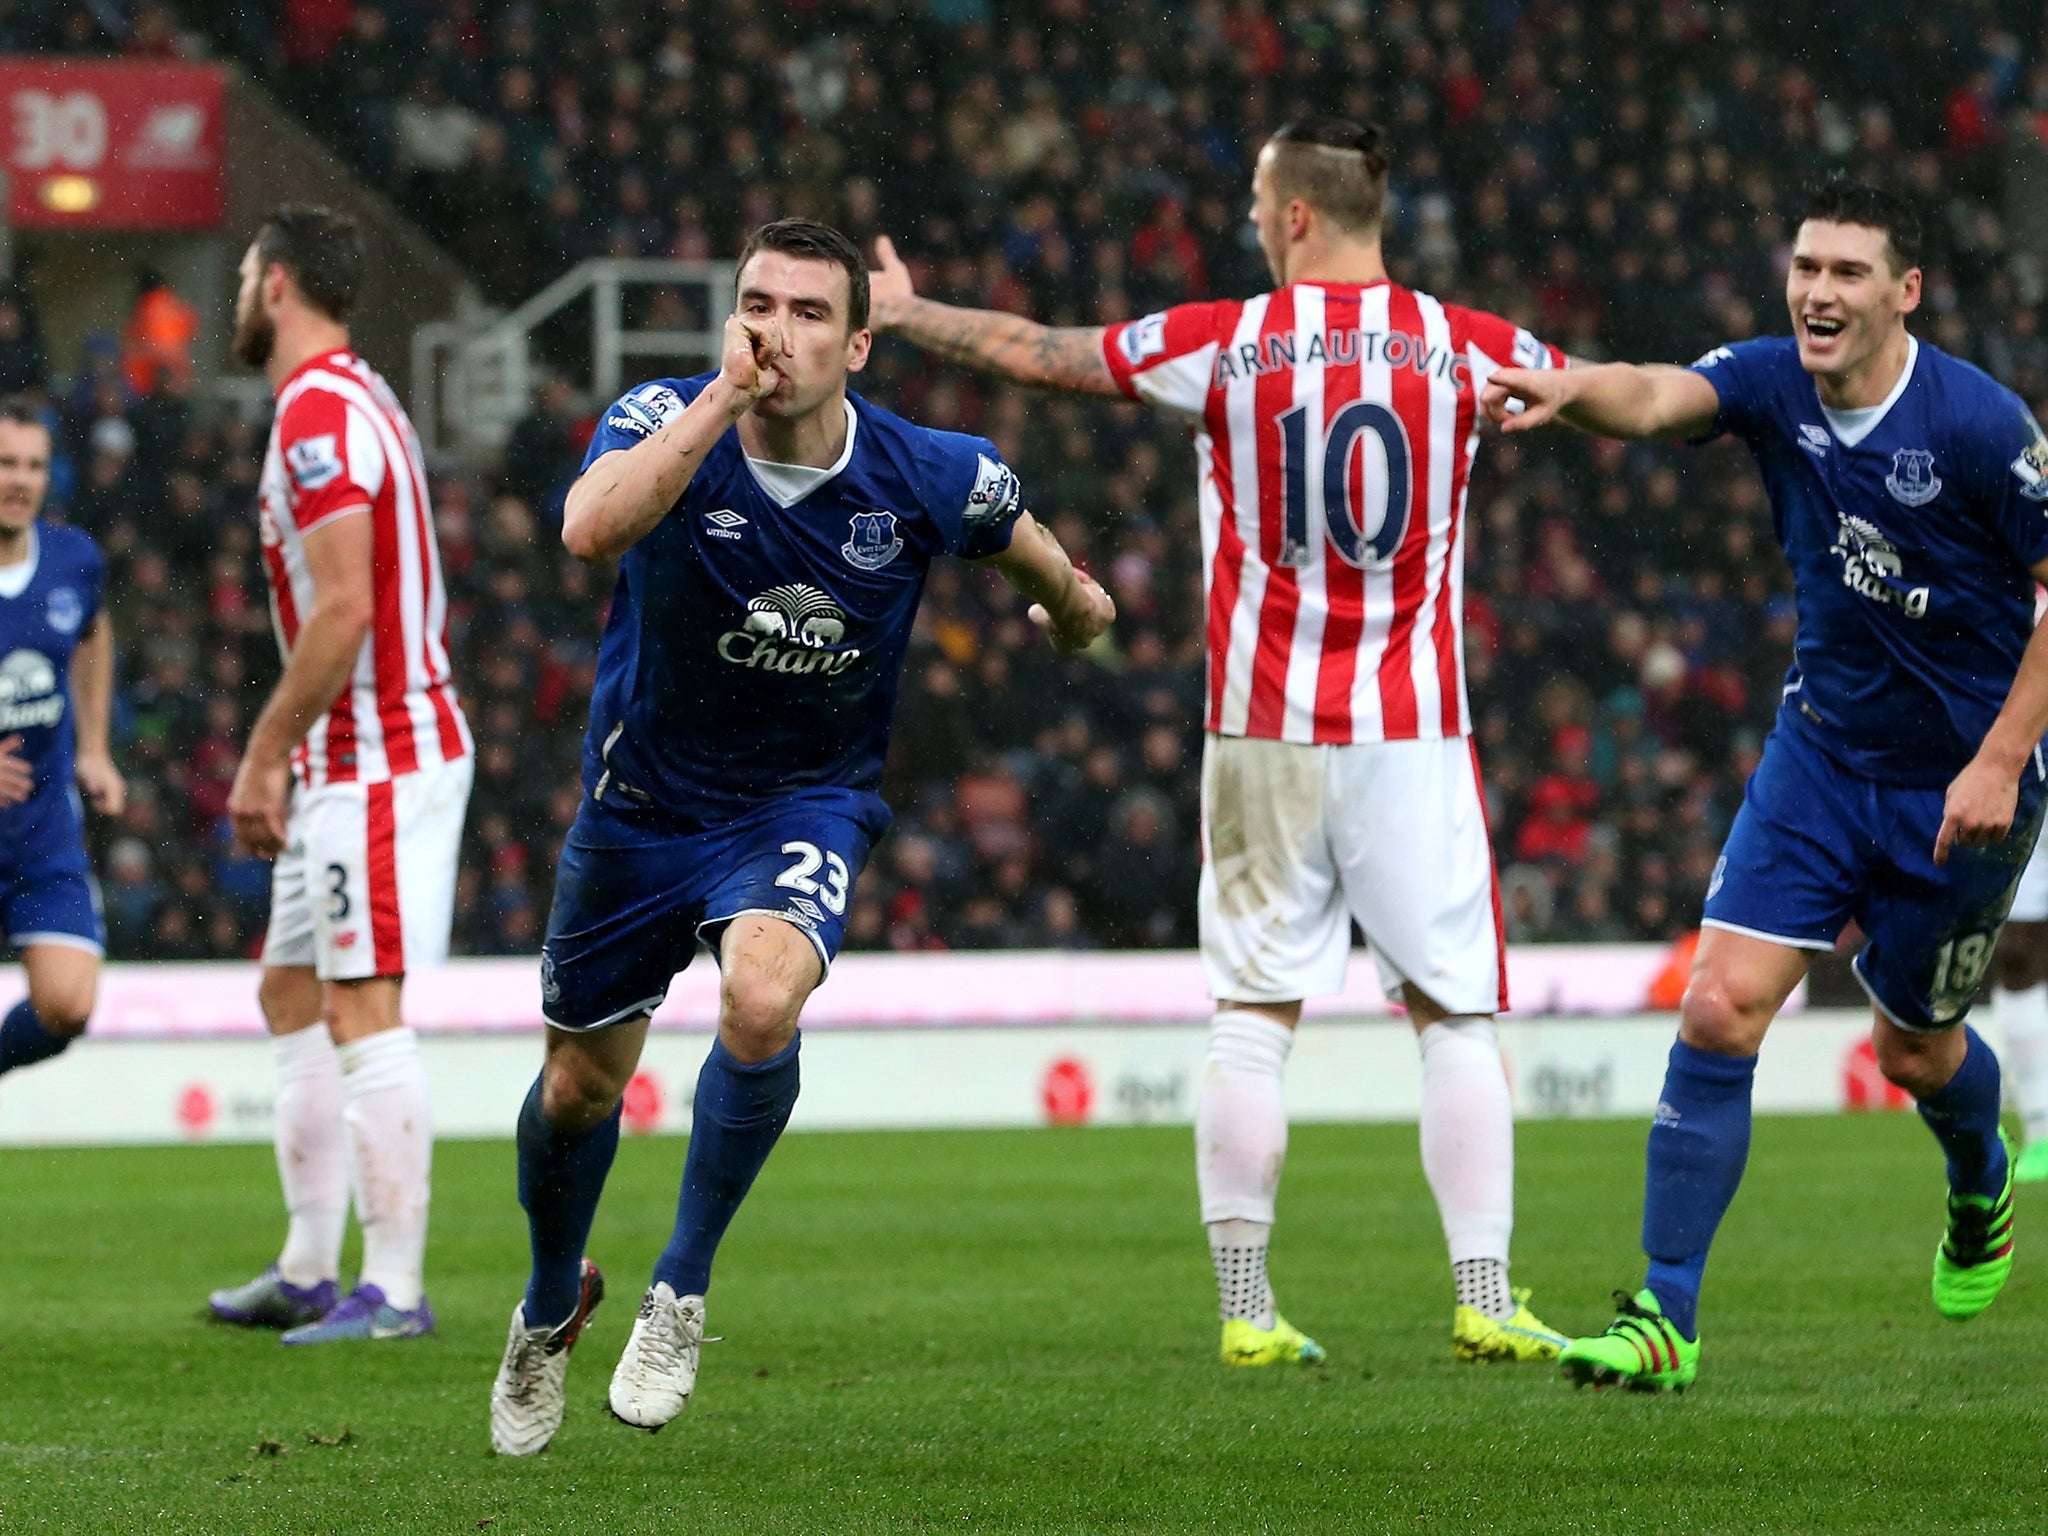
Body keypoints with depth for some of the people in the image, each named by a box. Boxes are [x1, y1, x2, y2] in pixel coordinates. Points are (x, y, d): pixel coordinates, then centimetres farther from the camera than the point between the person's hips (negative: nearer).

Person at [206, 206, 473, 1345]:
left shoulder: (320, 416, -15)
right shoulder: (359, 400, 17)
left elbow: (341, 612, -22)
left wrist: (263, 757, -16)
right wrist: (286, 757, 21)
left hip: (375, 766, -11)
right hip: (350, 763, 11)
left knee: (365, 1017, -11)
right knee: (293, 997, 15)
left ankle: (395, 1290, -12)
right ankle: (310, 1271, 19)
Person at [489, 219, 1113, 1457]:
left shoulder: (930, 477, -16)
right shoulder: (667, 424, -20)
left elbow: (1023, 539, 8)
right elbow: (591, 528, -43)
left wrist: (1074, 604, 26)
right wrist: (725, 397, -45)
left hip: (808, 800, -1)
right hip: (644, 799, 1)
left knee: (761, 1002, -32)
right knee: (581, 1083, 13)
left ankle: (683, 1287, -11)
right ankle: (553, 1303, 45)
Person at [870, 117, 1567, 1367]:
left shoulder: (1222, 343, -2)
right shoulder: (1463, 347, 0)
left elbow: (1031, 352, 10)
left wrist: (903, 312, 26)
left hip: (1266, 735, 0)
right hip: (1415, 734, 0)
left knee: (1251, 1019, 5)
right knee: (1457, 1017, 2)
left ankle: (1248, 1308, 3)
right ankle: (1485, 1301, -5)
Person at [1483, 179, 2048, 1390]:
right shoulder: (1773, 385, -9)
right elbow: (1660, 400, -29)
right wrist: (1574, 391, -52)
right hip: (1823, 747, 3)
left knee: (1914, 1046, 13)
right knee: (1721, 1009, -11)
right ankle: (1667, 1318, -9)